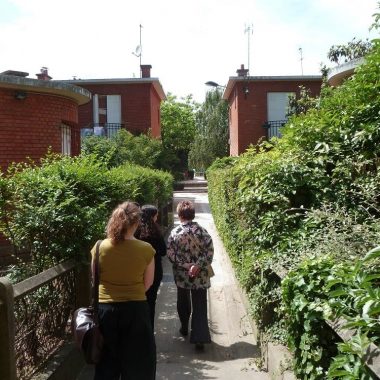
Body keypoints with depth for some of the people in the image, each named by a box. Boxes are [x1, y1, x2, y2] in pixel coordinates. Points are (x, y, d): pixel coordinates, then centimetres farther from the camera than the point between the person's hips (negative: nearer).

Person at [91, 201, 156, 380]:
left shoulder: (100, 247, -9)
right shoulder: (146, 249, -12)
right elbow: (147, 284, -1)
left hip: (105, 309, 2)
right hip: (135, 310, -1)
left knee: (106, 364, 19)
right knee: (138, 365, 16)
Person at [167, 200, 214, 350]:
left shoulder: (174, 232, -9)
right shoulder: (202, 231, -8)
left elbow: (171, 255, -10)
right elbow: (209, 253, -13)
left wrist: (184, 266, -6)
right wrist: (197, 266, -14)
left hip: (181, 275, 1)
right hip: (200, 276, -1)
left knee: (183, 303, 23)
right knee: (199, 307, 3)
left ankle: (184, 328, 41)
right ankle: (199, 338, -2)